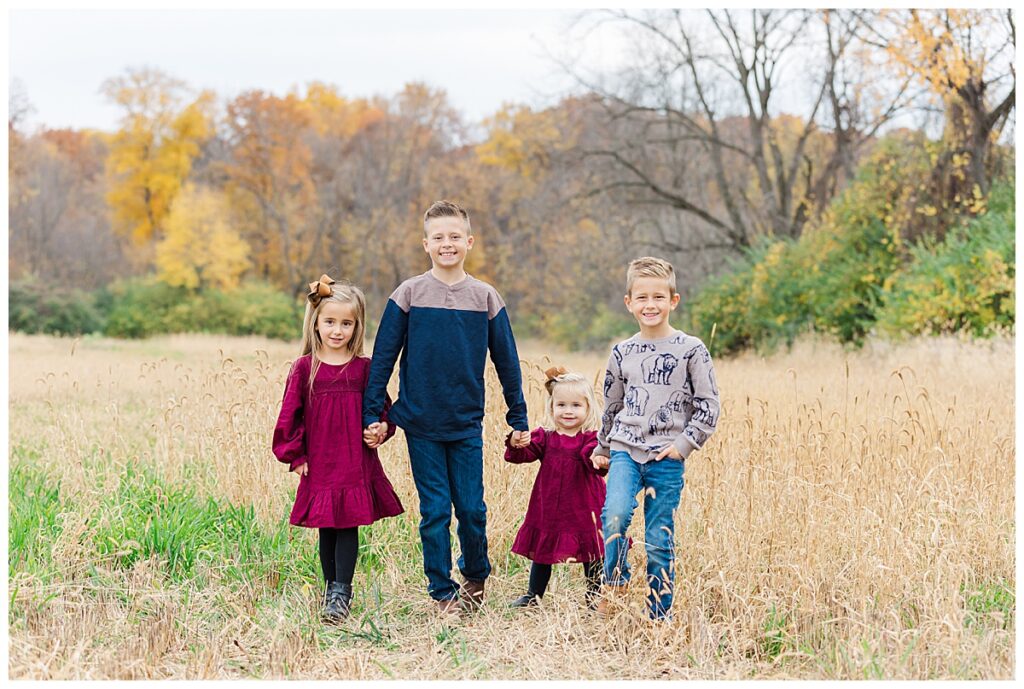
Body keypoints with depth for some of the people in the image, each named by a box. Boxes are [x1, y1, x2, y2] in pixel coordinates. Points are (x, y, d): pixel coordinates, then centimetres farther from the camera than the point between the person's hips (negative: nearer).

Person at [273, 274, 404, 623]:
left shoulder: (364, 368, 2)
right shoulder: (304, 368, -1)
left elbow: (381, 407, 12)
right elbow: (289, 415, 3)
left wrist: (381, 429, -8)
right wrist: (294, 456, 0)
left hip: (358, 464, 0)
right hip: (319, 465, 0)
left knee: (349, 525, -2)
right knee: (326, 528, 9)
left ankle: (341, 593, 3)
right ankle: (332, 588, 22)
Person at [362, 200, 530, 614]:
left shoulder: (486, 299, 2)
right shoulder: (408, 295, -2)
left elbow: (507, 363, 8)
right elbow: (382, 358, 1)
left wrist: (519, 419, 9)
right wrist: (372, 413, -2)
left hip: (467, 424, 1)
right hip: (421, 423, -1)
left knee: (472, 509, 3)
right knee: (434, 510, 2)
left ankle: (475, 577, 28)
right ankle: (442, 592, 15)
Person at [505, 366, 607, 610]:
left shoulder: (591, 438, -7)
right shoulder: (545, 437, 0)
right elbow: (523, 455, -10)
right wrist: (516, 445, -32)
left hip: (584, 507, -2)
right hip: (549, 507, 2)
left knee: (591, 553, 8)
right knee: (541, 552, 14)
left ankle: (594, 595, 25)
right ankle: (533, 595, 29)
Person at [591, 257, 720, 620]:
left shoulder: (691, 350, -1)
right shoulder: (622, 353, 8)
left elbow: (709, 406, -1)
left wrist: (685, 444, -9)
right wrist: (601, 448, 25)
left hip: (666, 457, -2)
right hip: (625, 449, 2)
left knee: (659, 541, 1)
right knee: (615, 515, -24)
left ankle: (659, 617, 13)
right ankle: (615, 584, -1)